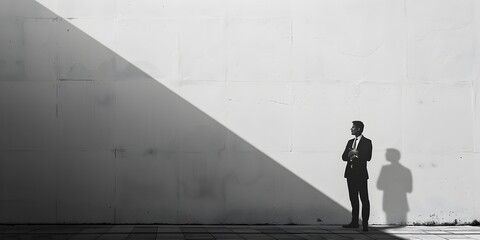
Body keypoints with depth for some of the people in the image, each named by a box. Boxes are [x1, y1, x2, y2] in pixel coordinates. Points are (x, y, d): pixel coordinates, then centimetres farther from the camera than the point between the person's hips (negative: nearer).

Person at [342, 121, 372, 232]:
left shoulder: (367, 142, -1)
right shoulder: (350, 142, 18)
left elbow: (367, 157, -14)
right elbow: (344, 157, 10)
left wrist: (356, 153, -10)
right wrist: (351, 154, -10)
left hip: (361, 174, -6)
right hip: (350, 173, 6)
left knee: (364, 199, -5)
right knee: (353, 199, 9)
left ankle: (365, 223, -5)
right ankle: (354, 222, 13)